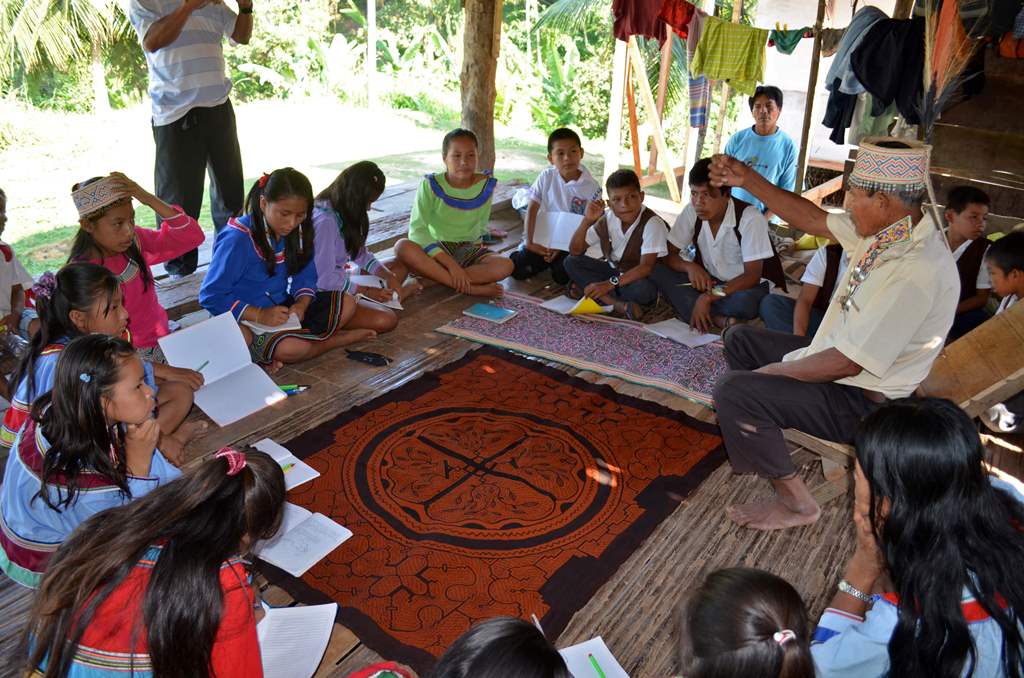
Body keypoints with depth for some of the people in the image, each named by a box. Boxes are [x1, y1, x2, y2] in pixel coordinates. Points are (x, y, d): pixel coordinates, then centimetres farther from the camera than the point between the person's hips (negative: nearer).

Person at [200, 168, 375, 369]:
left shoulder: (297, 232, -1)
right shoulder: (237, 239, -20)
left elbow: (305, 276, 6)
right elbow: (210, 296, -18)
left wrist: (301, 304, -17)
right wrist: (259, 315, -28)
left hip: (284, 308, 7)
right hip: (248, 319, -7)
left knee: (347, 304, -6)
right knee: (292, 348, -33)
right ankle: (340, 338, -4)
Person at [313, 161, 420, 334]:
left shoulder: (341, 211, 5)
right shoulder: (325, 221, -24)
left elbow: (360, 253, 13)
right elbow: (325, 279, -24)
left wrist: (388, 276, -2)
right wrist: (367, 291, -14)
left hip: (340, 279, 10)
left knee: (401, 265, 15)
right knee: (385, 321, -28)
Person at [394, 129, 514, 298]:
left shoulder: (486, 185, -4)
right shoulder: (431, 185, -12)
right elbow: (417, 229, -20)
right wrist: (450, 264, -29)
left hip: (469, 249, 2)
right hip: (436, 250, -2)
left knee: (505, 266, -27)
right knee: (403, 247, -33)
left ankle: (431, 277, -25)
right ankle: (470, 288, -33)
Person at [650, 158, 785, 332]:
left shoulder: (751, 218, -23)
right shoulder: (691, 212, -10)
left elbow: (752, 275, -24)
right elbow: (667, 255, -4)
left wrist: (709, 297, -35)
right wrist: (690, 266, -27)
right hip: (708, 281, 6)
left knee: (745, 301, -42)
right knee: (658, 271, -20)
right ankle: (718, 320, -29)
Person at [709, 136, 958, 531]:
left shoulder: (917, 272, -32)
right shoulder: (890, 229, -5)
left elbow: (848, 363, -29)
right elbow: (814, 220, 8)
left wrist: (769, 373, -17)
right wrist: (747, 181, 1)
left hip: (862, 404, -10)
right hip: (834, 364, 10)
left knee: (733, 391, -25)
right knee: (741, 339, 19)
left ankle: (794, 502, -8)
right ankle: (758, 437, 25)